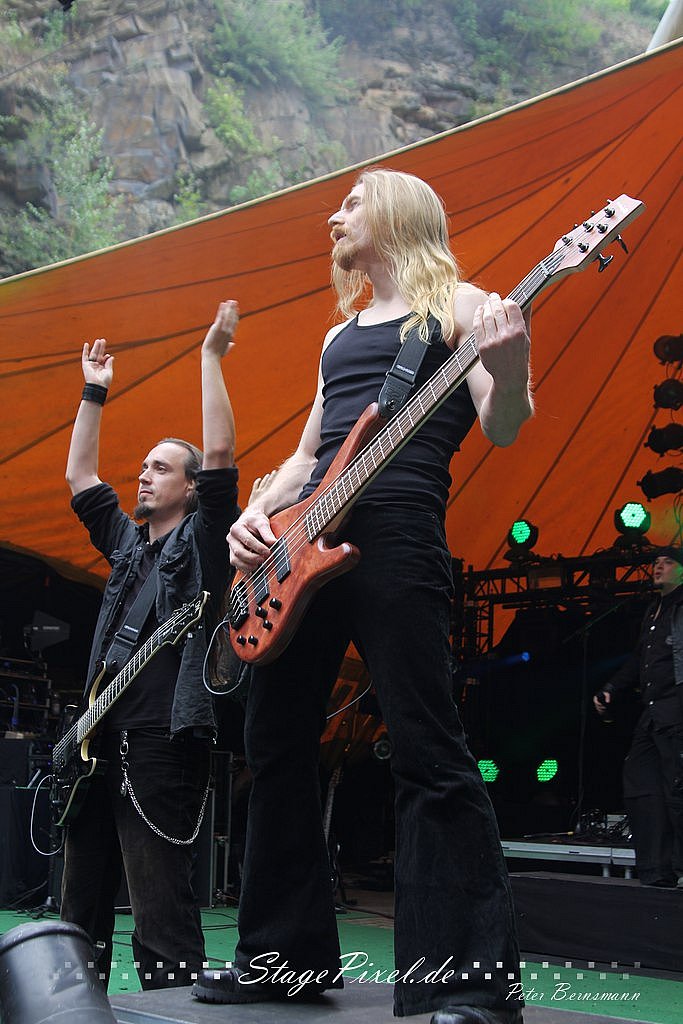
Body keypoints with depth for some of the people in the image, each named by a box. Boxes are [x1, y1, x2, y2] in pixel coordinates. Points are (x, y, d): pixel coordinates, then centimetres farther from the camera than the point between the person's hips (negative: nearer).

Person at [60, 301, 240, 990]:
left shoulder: (201, 539, 2)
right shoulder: (128, 544, 21)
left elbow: (219, 452, -10)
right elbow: (78, 475, 26)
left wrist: (211, 355, -8)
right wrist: (94, 394, 25)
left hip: (166, 739, -8)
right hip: (102, 738, 8)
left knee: (160, 903, -10)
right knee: (82, 900, 12)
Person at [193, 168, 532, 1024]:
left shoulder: (455, 303, 7)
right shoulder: (340, 334, 28)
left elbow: (502, 428, -5)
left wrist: (510, 367, -27)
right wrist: (256, 512, 8)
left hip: (396, 529, -8)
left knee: (425, 750, -12)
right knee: (276, 744, 8)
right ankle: (285, 955, 19)